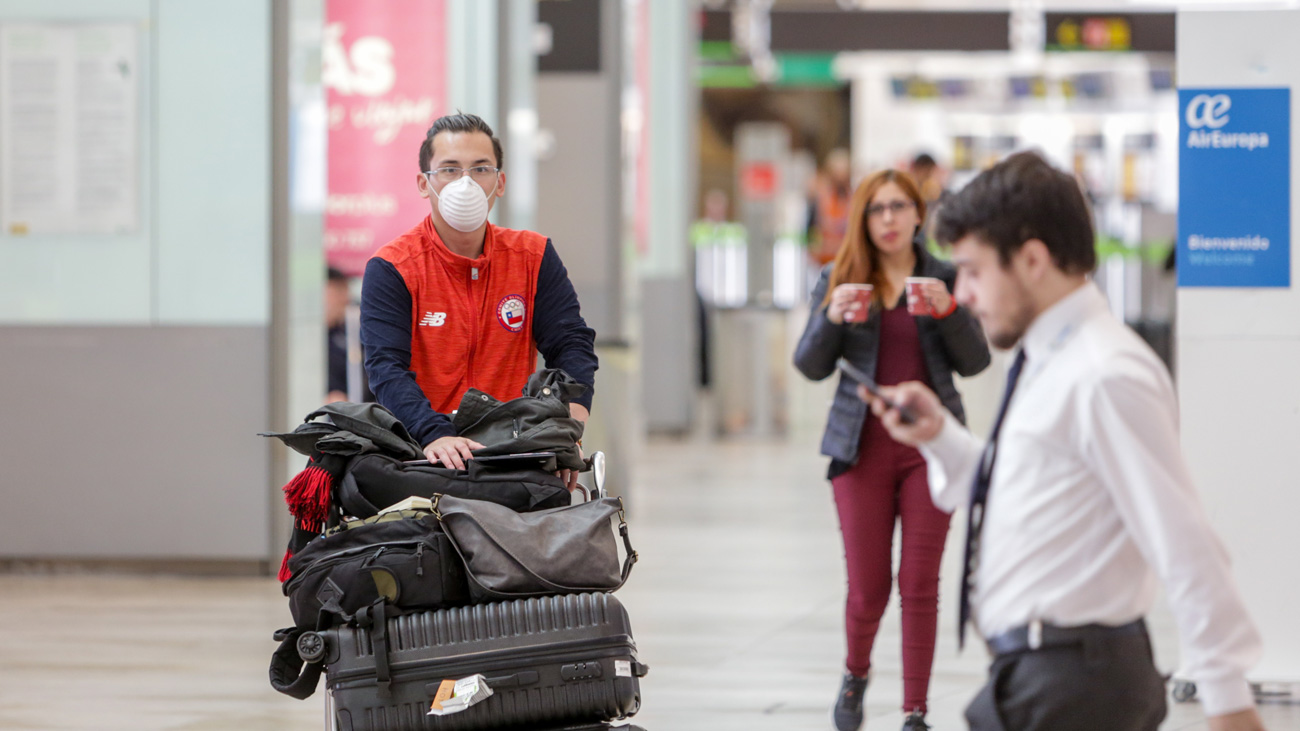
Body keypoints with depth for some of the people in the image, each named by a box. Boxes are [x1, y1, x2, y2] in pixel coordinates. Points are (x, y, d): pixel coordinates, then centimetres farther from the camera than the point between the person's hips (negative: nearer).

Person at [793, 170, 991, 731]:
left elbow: (974, 363, -1)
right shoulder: (838, 280, 5)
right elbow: (811, 365, -1)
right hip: (863, 448, 0)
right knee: (867, 587, 2)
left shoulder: (944, 278, 5)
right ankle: (856, 673, 32)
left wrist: (948, 309, -17)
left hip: (930, 446, 0)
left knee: (920, 583, -2)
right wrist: (832, 317, -19)